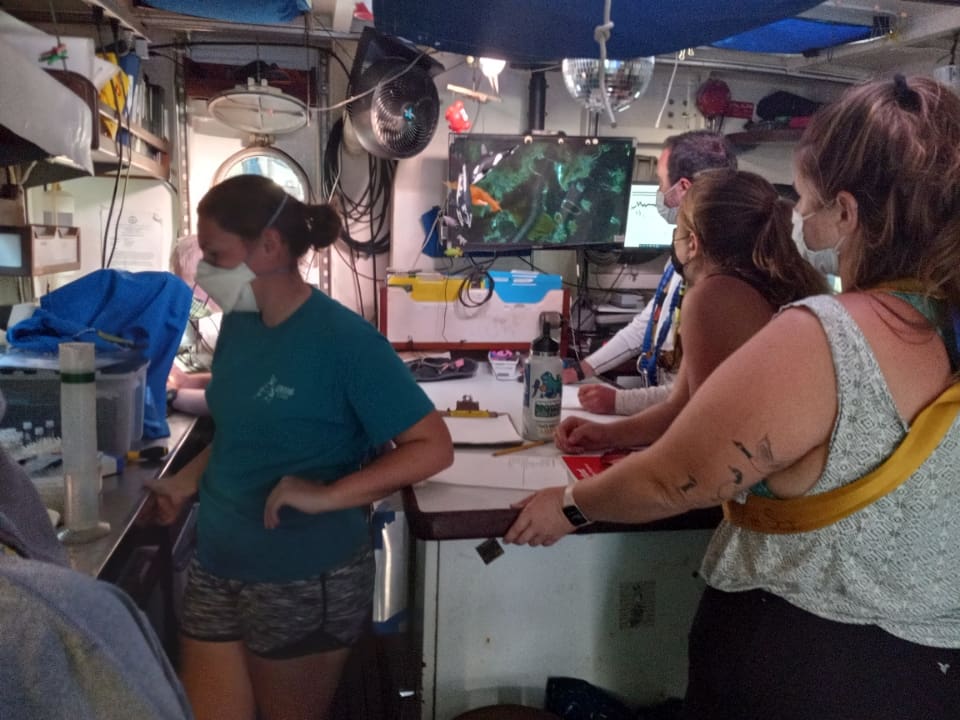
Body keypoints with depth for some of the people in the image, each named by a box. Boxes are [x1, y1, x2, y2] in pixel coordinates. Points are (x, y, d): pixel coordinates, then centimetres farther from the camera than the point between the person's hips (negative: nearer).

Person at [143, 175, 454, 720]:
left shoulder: (343, 338, -19)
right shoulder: (238, 326, 2)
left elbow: (433, 447, -19)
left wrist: (325, 496, -27)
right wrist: (188, 481, 1)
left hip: (307, 581, -6)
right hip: (216, 568, 6)